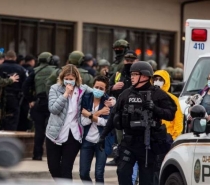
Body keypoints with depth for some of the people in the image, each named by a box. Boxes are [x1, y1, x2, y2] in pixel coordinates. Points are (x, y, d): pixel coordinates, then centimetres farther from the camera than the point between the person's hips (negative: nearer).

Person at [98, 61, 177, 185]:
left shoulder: (157, 94, -3)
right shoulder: (126, 94, 9)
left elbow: (170, 114, -8)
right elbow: (114, 116, 14)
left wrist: (154, 109, -23)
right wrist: (104, 135, 13)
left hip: (149, 143, -4)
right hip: (129, 141, 4)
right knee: (123, 171, -5)